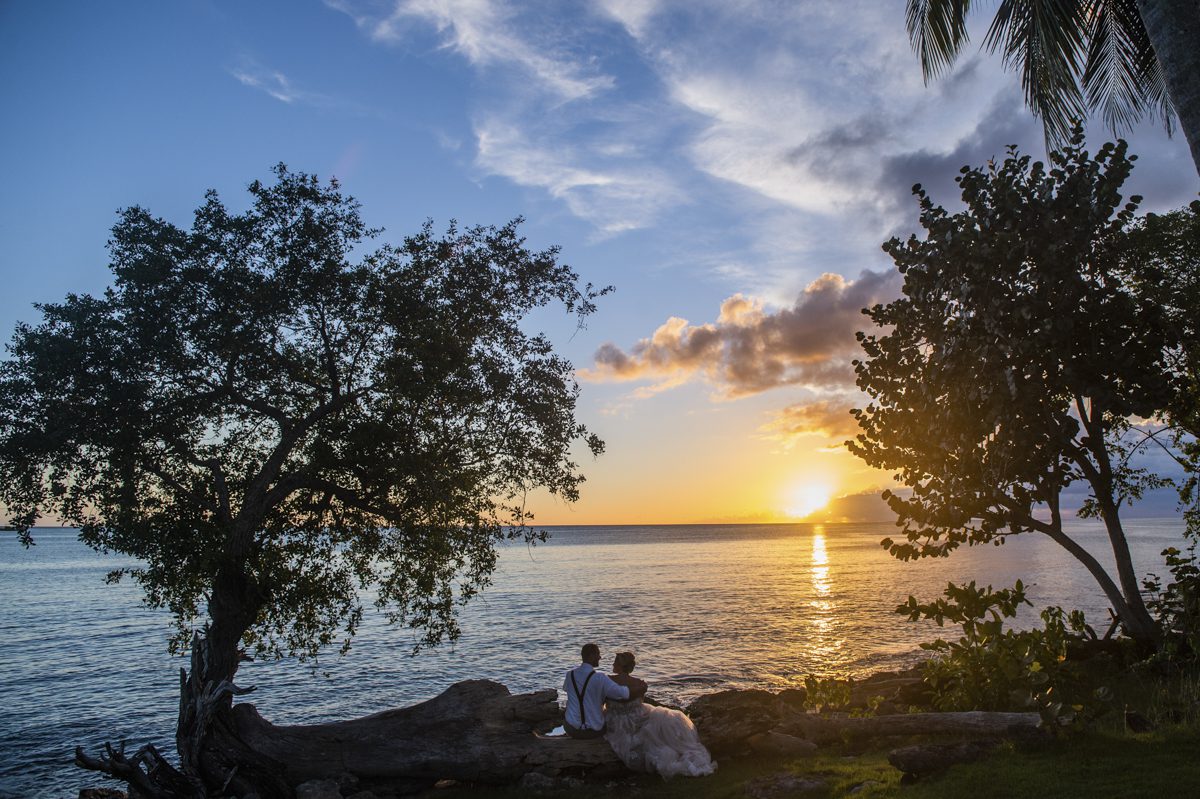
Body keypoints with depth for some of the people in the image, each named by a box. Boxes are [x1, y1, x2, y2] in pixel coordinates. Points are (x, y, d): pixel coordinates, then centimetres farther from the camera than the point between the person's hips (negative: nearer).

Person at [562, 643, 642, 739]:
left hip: (571, 730, 2)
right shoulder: (600, 678, -20)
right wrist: (642, 689, -7)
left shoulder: (570, 674, -6)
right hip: (594, 731, -2)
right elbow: (625, 693, -23)